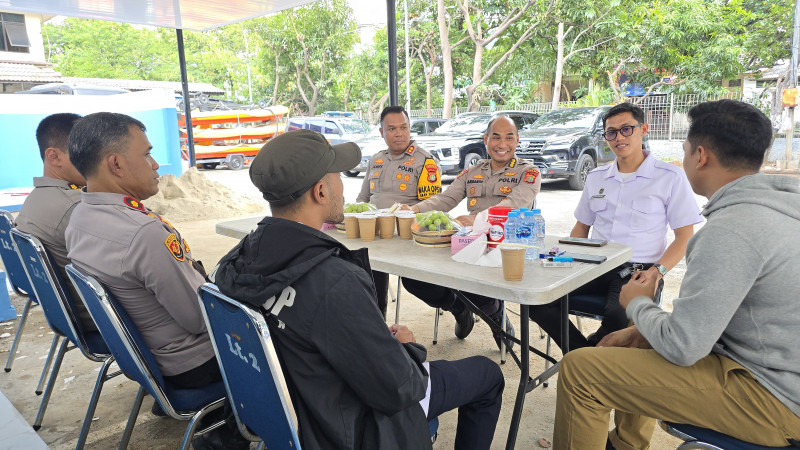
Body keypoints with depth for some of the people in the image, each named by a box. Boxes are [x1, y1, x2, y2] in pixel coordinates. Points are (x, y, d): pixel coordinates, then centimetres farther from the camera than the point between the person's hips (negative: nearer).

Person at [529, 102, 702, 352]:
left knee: (619, 317, -36)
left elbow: (684, 237, 1)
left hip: (639, 269, -4)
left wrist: (658, 270, -17)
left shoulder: (670, 177, 2)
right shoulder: (596, 177, 16)